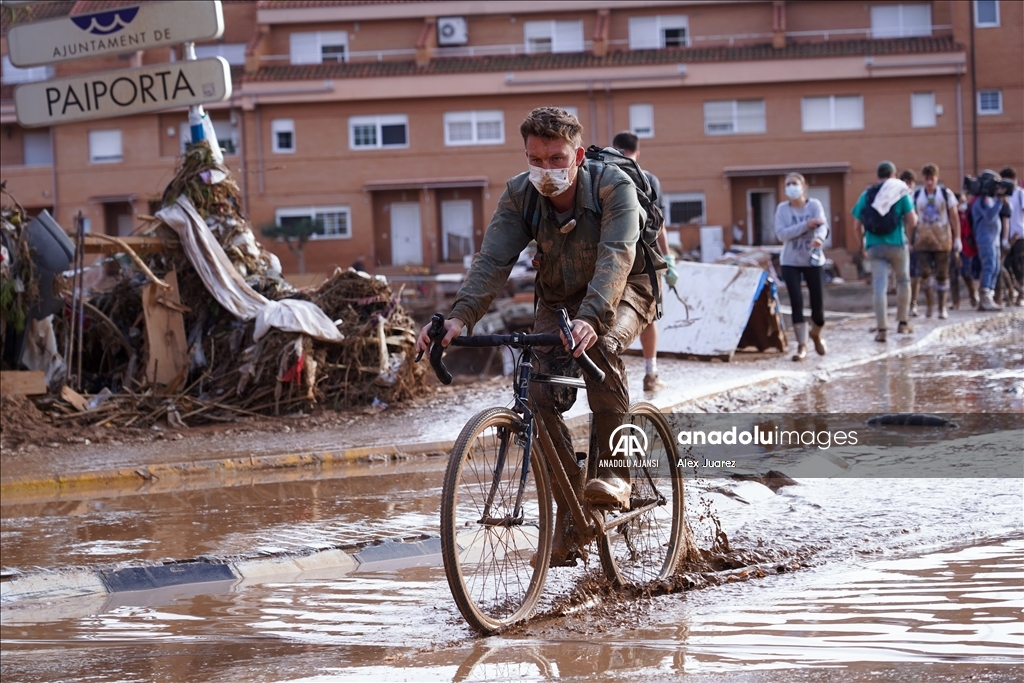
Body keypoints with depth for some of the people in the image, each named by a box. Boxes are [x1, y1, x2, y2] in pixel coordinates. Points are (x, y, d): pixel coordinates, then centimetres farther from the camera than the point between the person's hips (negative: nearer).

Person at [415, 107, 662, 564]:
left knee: (600, 344, -37)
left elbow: (615, 257, -41)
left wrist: (590, 318, -59)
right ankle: (569, 512, -1)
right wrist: (460, 317, -44)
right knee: (540, 397, -16)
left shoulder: (613, 187, -27)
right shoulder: (520, 195, -16)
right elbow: (492, 260, -26)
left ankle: (614, 471, -26)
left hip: (622, 292, -4)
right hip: (558, 299, 4)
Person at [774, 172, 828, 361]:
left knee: (818, 304, 1)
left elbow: (823, 226, -22)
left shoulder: (814, 205, -5)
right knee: (796, 302, -10)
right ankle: (802, 346, -4)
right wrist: (806, 225, -25)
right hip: (791, 262, 0)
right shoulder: (782, 208, -2)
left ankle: (816, 335, 32)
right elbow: (782, 233, -15)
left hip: (813, 261, 0)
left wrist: (819, 238, -45)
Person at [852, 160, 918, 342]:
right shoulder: (900, 192, -2)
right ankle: (903, 323, 23)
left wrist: (864, 238, 22)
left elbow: (857, 224, 5)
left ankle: (881, 329, -10)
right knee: (903, 281, 18)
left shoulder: (866, 195, 6)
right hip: (896, 244, -2)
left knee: (879, 286, -1)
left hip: (874, 245, 2)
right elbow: (912, 221, -7)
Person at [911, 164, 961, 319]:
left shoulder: (946, 193, 2)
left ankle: (942, 308, 8)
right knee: (924, 273, -10)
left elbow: (954, 217, 3)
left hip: (942, 240, -1)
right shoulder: (916, 195, 7)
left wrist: (957, 238, -2)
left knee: (942, 275, 1)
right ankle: (929, 303, 10)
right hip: (922, 241, 1)